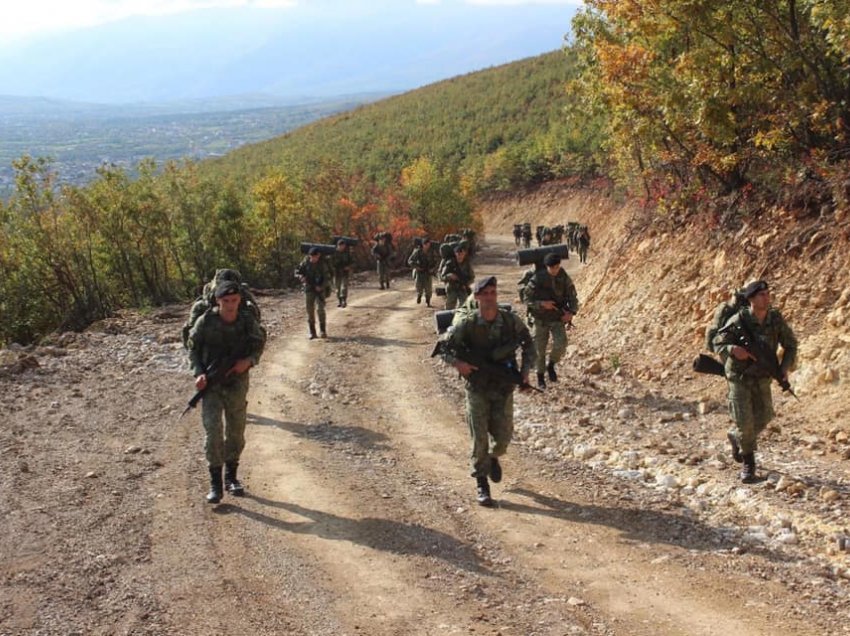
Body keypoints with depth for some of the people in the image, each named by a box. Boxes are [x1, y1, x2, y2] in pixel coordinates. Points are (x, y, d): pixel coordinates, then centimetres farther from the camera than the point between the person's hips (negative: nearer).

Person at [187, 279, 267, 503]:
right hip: (211, 384, -2)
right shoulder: (205, 322, -11)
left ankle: (231, 477, 27)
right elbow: (193, 348, 1)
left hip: (237, 383, 2)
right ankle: (215, 483, -3)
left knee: (236, 431, 10)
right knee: (213, 431, -12)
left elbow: (259, 344, 9)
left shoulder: (248, 321, -7)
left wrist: (249, 360, -11)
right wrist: (198, 373, -13)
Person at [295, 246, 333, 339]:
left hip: (320, 289, -3)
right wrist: (303, 278, -15)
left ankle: (323, 331, -5)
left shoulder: (323, 263, -12)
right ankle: (312, 332, 7)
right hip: (309, 289, 3)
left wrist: (321, 287, -23)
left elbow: (327, 278, -10)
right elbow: (297, 271, 5)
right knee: (310, 310, 0)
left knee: (320, 309, -14)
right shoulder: (306, 261, -4)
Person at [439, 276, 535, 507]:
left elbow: (528, 343, 11)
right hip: (477, 389, -2)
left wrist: (525, 370, 1)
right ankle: (482, 486, 11)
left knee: (503, 435, 5)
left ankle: (494, 457, 40)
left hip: (504, 387, 2)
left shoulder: (511, 320, -5)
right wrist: (457, 362, -22)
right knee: (479, 438, -2)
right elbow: (445, 347, -4)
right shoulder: (467, 324, -11)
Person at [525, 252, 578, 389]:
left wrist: (571, 312, -14)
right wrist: (542, 304, -25)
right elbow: (527, 298, -9)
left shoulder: (564, 278, -7)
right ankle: (540, 377, 24)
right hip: (540, 319, -1)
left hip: (558, 318, 1)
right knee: (539, 349, 4)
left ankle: (551, 365, 10)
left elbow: (572, 297, 3)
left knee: (561, 344, -18)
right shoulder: (537, 279, -14)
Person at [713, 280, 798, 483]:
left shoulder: (775, 318, -12)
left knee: (763, 417, 4)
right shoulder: (738, 321, -23)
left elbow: (790, 344, 0)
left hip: (762, 376, 4)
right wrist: (733, 350, -38)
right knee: (744, 421, -8)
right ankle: (748, 463, 14)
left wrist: (785, 368, -15)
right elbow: (718, 344, -15)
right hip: (739, 375, -4)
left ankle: (736, 437, 36)